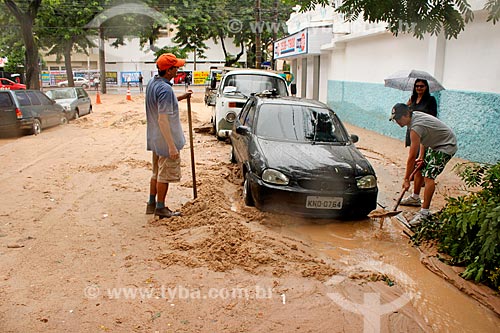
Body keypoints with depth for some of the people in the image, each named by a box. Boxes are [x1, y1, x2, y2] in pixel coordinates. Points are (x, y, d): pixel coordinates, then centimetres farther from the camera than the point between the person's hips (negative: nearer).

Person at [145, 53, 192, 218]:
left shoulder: (152, 84, 6)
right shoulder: (165, 89, -24)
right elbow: (163, 120, -28)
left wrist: (181, 97, 20)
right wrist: (172, 146, -26)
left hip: (154, 139, 9)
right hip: (165, 141, -9)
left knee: (157, 172, 20)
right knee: (165, 175, 5)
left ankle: (151, 204, 30)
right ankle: (160, 208, 17)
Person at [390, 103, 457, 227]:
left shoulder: (415, 128, -31)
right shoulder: (414, 115, -3)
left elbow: (412, 157, -26)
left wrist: (406, 179, -19)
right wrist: (421, 156, 9)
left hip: (446, 146, -10)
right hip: (435, 144, 10)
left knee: (429, 176, -20)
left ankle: (425, 212, -17)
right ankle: (415, 198, 33)